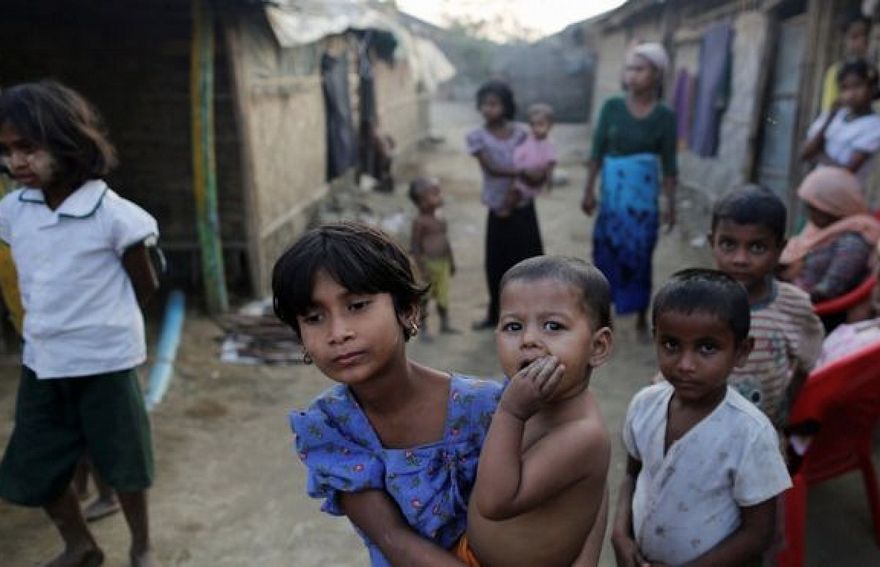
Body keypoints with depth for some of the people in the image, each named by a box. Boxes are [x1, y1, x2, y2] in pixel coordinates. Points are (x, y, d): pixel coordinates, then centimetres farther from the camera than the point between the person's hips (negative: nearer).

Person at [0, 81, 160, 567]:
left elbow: (145, 286, -6)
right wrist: (60, 316, 4)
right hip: (40, 363, 6)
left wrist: (100, 320, 4)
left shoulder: (112, 214, -18)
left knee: (121, 465, 11)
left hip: (104, 362, -5)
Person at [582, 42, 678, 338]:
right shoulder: (612, 107, -2)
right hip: (612, 194, 1)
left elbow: (669, 164, -1)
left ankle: (641, 319, 22)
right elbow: (597, 152, 1)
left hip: (644, 198, -1)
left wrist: (671, 203, -2)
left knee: (639, 258, 5)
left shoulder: (665, 116, -4)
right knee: (605, 253, 6)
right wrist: (589, 190, -1)